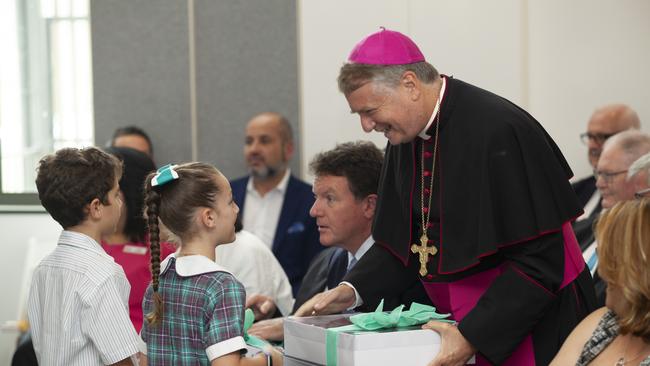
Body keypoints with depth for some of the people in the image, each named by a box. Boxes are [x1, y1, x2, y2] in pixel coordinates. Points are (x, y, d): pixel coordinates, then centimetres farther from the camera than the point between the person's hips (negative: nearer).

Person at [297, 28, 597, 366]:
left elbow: (540, 260, -23)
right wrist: (351, 291, -5)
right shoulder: (406, 137, 1)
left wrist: (473, 337, -25)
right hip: (457, 325, 7)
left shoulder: (498, 131, -22)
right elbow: (402, 240, 11)